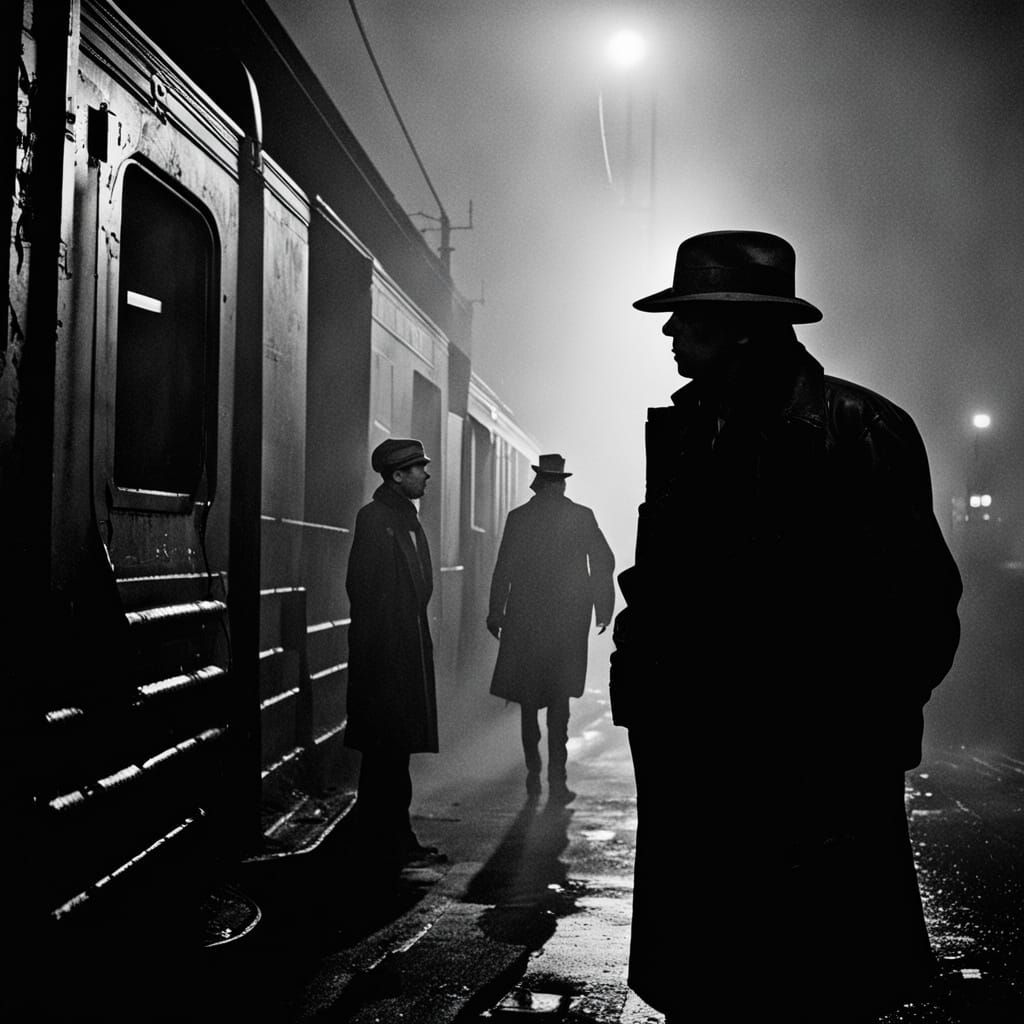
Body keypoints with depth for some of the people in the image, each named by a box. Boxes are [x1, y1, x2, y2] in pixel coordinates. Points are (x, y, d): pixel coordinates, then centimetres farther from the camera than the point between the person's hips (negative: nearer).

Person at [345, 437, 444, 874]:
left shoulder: (408, 520, 16)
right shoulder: (374, 518, -12)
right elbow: (362, 588, -17)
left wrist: (417, 640, 14)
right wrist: (375, 651, -18)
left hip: (410, 652, 9)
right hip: (384, 655, -9)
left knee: (397, 748, 13)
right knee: (385, 751, -4)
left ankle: (398, 839, 20)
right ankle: (385, 844, 3)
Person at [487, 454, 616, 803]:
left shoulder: (518, 517, -3)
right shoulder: (582, 516, -2)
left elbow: (503, 569, -2)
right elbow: (604, 562, -1)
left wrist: (495, 613, 6)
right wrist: (603, 611, 8)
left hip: (525, 621, 0)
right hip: (568, 623, 0)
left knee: (528, 699, 13)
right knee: (559, 700, 4)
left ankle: (533, 774, 17)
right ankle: (556, 780, 0)